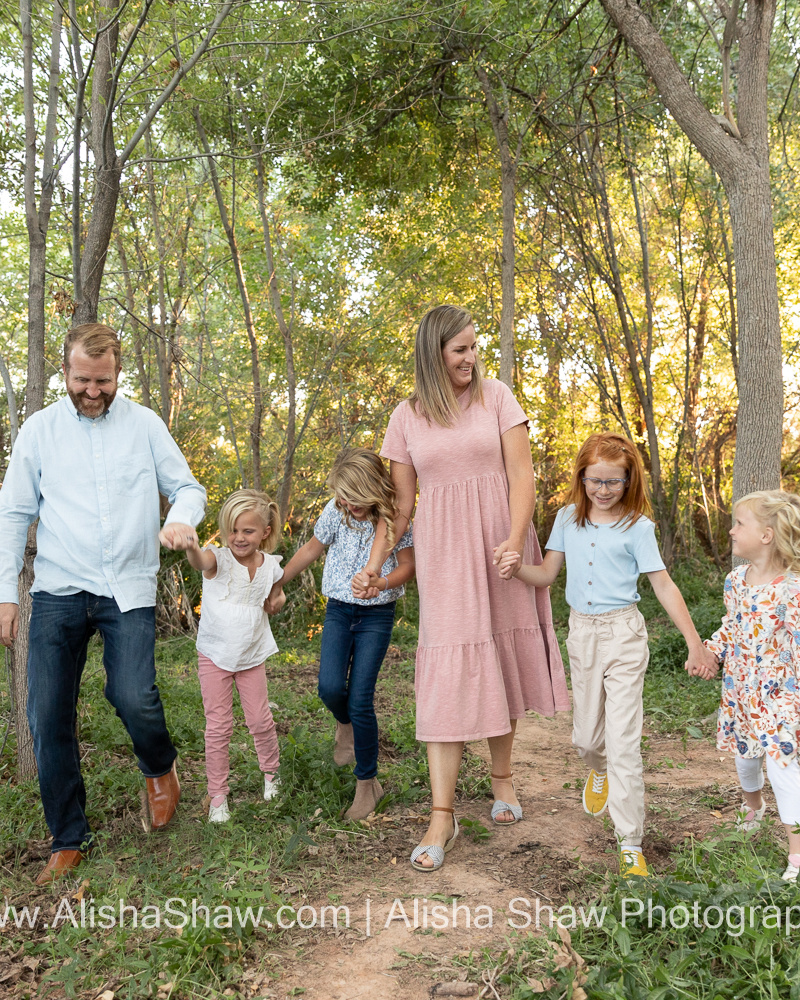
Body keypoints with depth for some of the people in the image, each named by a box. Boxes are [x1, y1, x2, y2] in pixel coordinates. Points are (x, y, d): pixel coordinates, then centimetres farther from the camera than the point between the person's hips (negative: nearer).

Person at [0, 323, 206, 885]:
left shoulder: (144, 425, 5)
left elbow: (188, 487, 8)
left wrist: (183, 519, -17)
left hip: (128, 590, -1)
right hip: (58, 592, 2)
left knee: (134, 697, -17)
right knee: (48, 717, -1)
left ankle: (160, 767, 19)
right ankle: (69, 839, 18)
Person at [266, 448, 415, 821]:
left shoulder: (394, 517, -13)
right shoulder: (336, 511, -6)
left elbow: (407, 565, -4)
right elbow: (312, 549, 10)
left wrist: (382, 584, -25)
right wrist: (278, 582, 17)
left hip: (377, 615, -3)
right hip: (339, 611, 3)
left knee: (359, 701, -8)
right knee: (330, 688, -15)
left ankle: (367, 782, 10)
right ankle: (345, 724, 24)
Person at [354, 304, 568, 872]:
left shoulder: (496, 398, 3)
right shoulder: (407, 417, 6)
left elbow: (522, 475, -3)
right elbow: (400, 502, 10)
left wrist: (515, 541, -17)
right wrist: (374, 565, 4)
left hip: (498, 542, 0)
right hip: (442, 552, 0)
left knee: (501, 659, 8)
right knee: (448, 672, -5)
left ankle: (502, 778, 29)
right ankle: (443, 816, -1)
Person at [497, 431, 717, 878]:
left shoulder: (638, 526, -6)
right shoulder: (568, 519, 5)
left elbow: (663, 585, -5)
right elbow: (547, 574, 6)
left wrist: (694, 641, -6)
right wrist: (518, 569, -16)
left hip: (623, 635, -4)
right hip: (582, 632, 4)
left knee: (623, 742, -5)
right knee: (587, 735, 14)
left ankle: (631, 844, 6)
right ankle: (599, 772, 51)